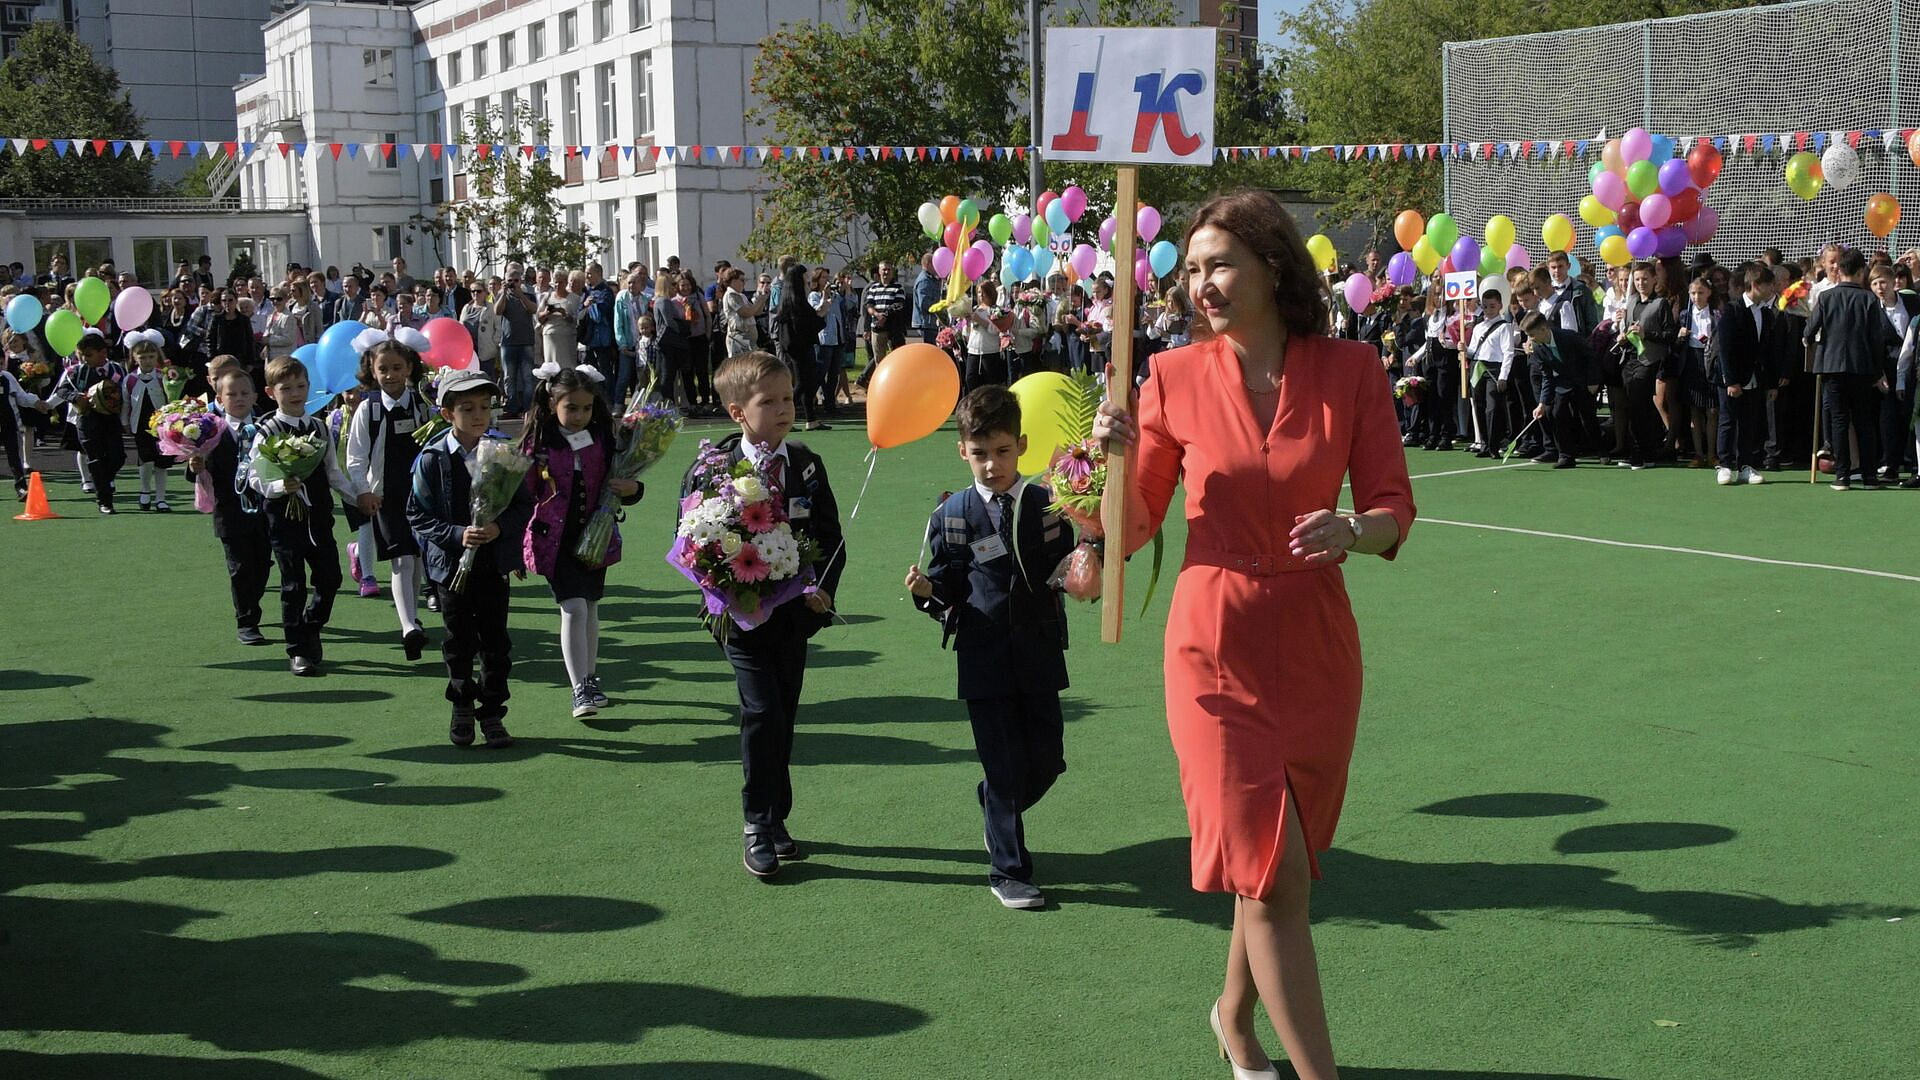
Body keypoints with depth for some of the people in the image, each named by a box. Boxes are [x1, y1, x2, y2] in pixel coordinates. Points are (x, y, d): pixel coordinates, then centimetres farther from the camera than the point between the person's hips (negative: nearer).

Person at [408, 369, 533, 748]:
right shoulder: (432, 460, -8)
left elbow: (524, 505, 1)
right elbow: (418, 515, -6)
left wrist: (500, 528, -18)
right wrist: (457, 534, -19)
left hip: (494, 563, 1)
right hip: (452, 564, -1)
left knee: (495, 641, 5)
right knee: (459, 641, 11)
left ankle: (492, 713, 18)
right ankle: (462, 708, 28)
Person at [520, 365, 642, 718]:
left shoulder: (603, 440, 1)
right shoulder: (539, 443, -7)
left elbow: (617, 485, 8)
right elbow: (525, 491, -2)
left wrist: (632, 489, -10)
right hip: (555, 539, -3)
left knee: (590, 608, 15)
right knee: (573, 608, -12)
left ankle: (590, 679, 31)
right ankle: (580, 690, -9)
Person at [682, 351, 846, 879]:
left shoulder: (807, 466, 2)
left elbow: (831, 536, 3)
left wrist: (822, 588, -12)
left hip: (795, 611, 4)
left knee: (783, 716, 12)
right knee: (762, 712, -13)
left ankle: (776, 819, 26)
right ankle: (758, 826, 0)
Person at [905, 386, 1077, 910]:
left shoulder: (1047, 505, 2)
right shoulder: (953, 514, -1)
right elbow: (949, 586, 3)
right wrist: (927, 590, -18)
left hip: (1039, 654, 2)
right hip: (984, 659, -2)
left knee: (1047, 760, 8)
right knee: (1005, 766, 1)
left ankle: (996, 809, 40)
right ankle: (1008, 871, 16)